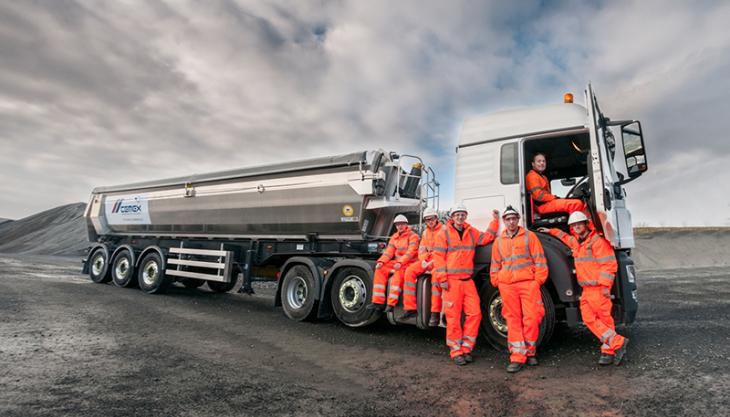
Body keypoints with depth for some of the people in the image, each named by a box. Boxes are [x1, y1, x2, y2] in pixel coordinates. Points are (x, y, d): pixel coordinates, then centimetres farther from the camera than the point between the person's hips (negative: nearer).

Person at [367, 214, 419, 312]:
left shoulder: (413, 236, -6)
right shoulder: (394, 237, 15)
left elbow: (411, 252, -18)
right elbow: (389, 251, 8)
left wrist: (400, 262, -31)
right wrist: (381, 261, -10)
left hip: (409, 263, -7)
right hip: (397, 262, 7)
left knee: (399, 272, -36)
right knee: (381, 269, -12)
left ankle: (391, 304, -35)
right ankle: (378, 302, -12)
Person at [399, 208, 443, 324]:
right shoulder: (425, 233, 18)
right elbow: (421, 250, 15)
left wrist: (433, 262, -20)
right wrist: (423, 260, -7)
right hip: (427, 259, 7)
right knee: (410, 271, -15)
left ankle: (435, 313, -36)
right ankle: (410, 308, -14)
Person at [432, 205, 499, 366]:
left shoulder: (471, 232, 17)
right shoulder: (444, 233, 0)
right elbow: (438, 257, -5)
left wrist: (495, 220, 11)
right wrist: (442, 279, -12)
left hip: (468, 280, 5)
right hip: (451, 281, -5)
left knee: (475, 313, 1)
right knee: (453, 317, -1)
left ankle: (466, 348, 16)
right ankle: (456, 352, 11)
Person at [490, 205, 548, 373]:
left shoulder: (529, 236, 7)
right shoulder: (499, 241, 16)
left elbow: (539, 260, 3)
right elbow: (495, 265, 19)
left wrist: (538, 280, -3)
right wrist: (496, 282, 11)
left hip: (528, 283, -2)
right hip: (507, 286, 2)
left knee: (531, 318, -2)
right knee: (513, 320, 1)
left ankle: (530, 352, 17)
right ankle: (517, 357, 4)